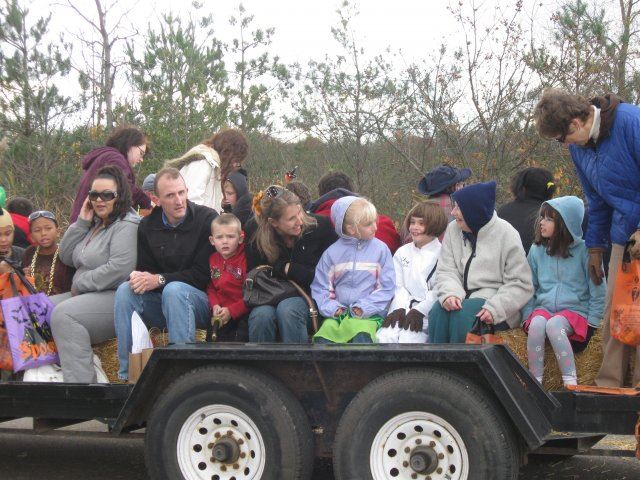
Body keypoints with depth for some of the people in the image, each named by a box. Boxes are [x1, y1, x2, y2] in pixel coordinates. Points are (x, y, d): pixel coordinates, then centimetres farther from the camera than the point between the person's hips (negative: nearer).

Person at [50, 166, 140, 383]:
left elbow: (120, 268, -23)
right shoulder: (95, 225, 19)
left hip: (116, 297, -10)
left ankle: (80, 383, -33)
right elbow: (66, 256, 20)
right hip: (85, 296, 10)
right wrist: (81, 223, 8)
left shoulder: (126, 226, -10)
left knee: (63, 314, -30)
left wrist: (80, 285, -12)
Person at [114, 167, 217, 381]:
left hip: (201, 301, -5)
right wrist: (138, 277, -17)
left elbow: (204, 274, -14)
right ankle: (128, 374, -21)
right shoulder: (148, 226, 5)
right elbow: (144, 267, 9)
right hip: (160, 302, 5)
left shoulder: (207, 219, -11)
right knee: (125, 290, -20)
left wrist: (160, 280, -20)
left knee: (174, 290, -35)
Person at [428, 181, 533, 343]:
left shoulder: (507, 235, -5)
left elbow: (521, 284, -7)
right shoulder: (453, 230, 8)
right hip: (464, 296, 4)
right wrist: (450, 293, -20)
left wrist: (494, 309, -20)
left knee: (463, 313, -32)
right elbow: (446, 271, 3)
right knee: (439, 310, -27)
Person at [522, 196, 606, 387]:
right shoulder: (537, 250, 8)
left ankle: (571, 383, -33)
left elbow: (598, 291, 1)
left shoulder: (584, 251, -3)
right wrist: (528, 316, 3)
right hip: (543, 308, 3)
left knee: (554, 325, -36)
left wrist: (591, 323, -5)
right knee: (537, 324, -33)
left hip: (575, 310, -3)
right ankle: (535, 382, -28)